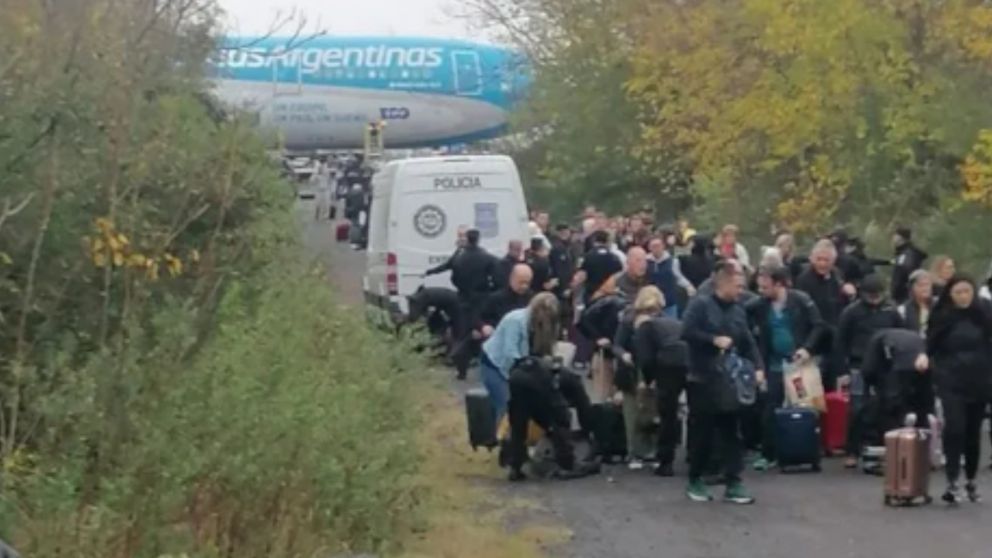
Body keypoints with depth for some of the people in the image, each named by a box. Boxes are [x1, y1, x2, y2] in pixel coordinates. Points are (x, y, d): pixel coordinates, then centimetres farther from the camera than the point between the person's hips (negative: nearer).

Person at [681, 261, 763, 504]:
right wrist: (714, 340, -18)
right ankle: (695, 481, 16)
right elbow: (687, 332, -18)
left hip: (730, 380, 5)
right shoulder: (700, 304, -7)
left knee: (731, 432, 1)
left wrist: (757, 367, -4)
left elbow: (748, 343, 11)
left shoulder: (738, 310, 10)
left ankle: (733, 484, 2)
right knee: (702, 432, 2)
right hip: (703, 379, -5)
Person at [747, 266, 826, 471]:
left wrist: (808, 349, -19)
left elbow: (819, 326, -8)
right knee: (770, 410, 0)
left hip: (799, 362, -3)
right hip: (775, 365, 3)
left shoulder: (801, 300, -9)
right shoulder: (759, 306, -1)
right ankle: (768, 455, 7)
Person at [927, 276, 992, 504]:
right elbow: (931, 348, 0)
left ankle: (971, 480, 24)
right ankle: (952, 481, -18)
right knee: (954, 428, -17)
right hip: (951, 382, -2)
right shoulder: (942, 316, -1)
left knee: (973, 431, 10)